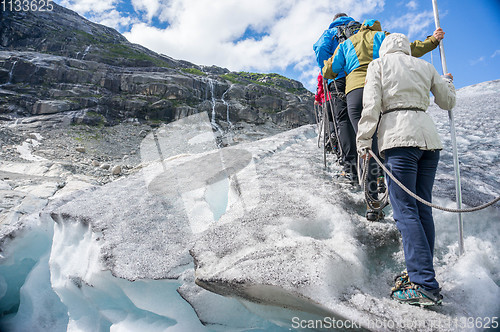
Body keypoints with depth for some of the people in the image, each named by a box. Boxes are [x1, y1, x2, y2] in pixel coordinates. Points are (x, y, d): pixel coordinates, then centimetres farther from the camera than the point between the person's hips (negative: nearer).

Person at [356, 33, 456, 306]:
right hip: (429, 136, 6)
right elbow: (447, 102, 25)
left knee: (405, 209, -9)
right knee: (422, 208, 7)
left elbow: (371, 105, -4)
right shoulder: (425, 66, 21)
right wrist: (448, 82, 46)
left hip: (399, 138, -5)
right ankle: (422, 274, 12)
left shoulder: (378, 64, 10)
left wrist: (363, 141, -3)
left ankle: (425, 285, -12)